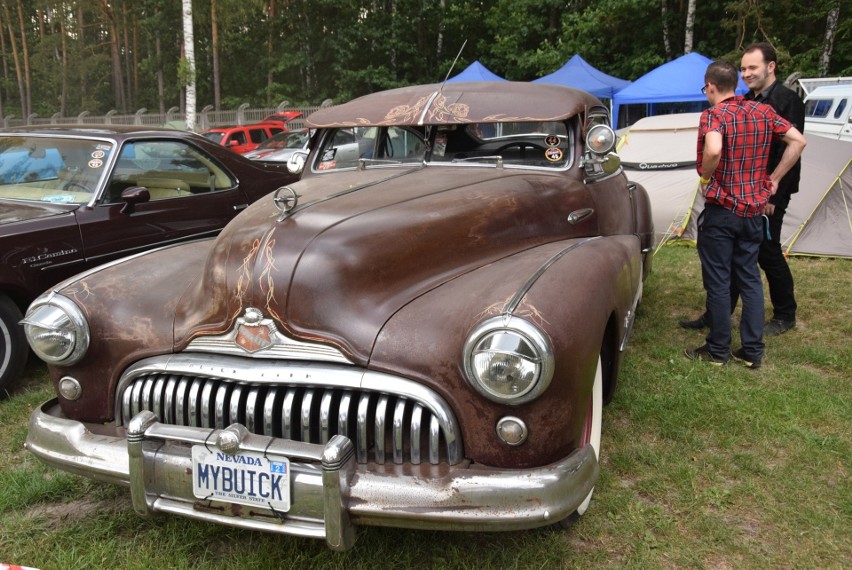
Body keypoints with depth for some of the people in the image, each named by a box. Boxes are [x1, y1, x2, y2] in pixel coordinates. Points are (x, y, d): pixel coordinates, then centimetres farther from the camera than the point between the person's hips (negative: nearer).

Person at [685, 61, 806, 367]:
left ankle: (718, 350, 14)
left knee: (718, 280, 4)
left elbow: (713, 150, -32)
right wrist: (773, 178, 9)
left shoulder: (714, 115, -14)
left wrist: (706, 177, -14)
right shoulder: (764, 111, 5)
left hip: (721, 210, -6)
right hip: (754, 209, 6)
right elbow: (798, 141, 6)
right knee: (750, 277, 13)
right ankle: (752, 350, 18)